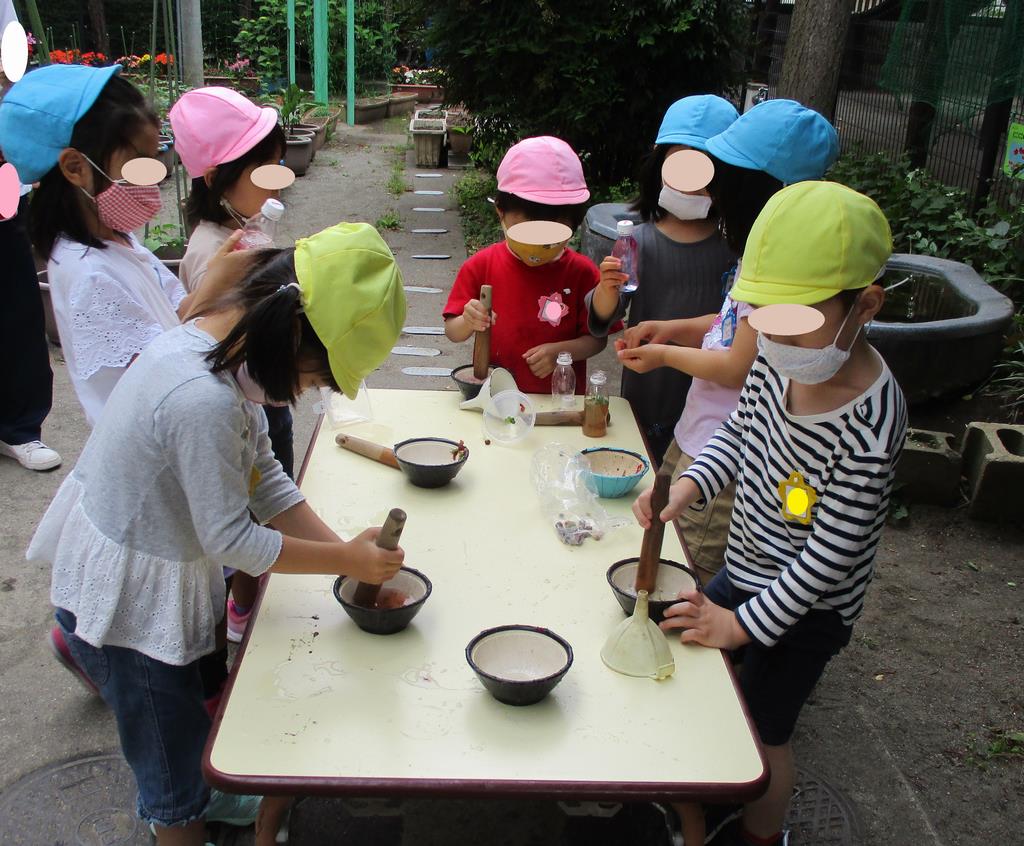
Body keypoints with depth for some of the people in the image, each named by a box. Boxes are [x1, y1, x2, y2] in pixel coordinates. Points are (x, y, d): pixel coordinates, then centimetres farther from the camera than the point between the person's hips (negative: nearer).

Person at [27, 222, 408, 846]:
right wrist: (345, 560, -15)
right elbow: (232, 539, -26)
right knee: (180, 766, 13)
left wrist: (345, 547, -5)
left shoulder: (208, 343, -6)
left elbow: (265, 479, 0)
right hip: (129, 600, -8)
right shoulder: (204, 399, -36)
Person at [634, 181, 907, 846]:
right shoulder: (781, 361, -13)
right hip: (748, 569, 7)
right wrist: (686, 487, -14)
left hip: (805, 607, -7)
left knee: (763, 733, 11)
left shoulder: (871, 423, -32)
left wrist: (746, 622, -21)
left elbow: (830, 553, -26)